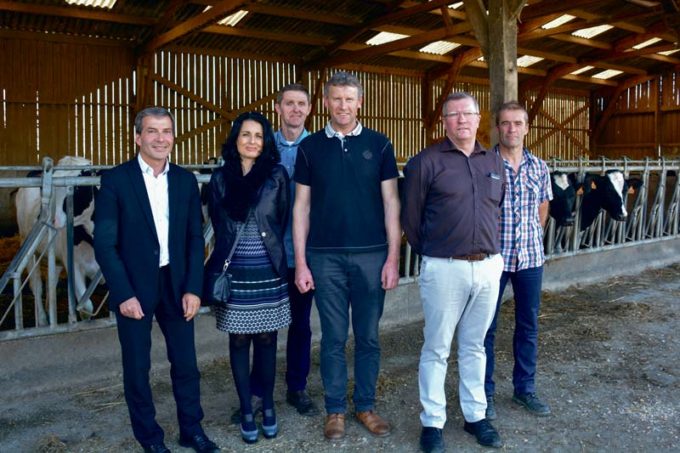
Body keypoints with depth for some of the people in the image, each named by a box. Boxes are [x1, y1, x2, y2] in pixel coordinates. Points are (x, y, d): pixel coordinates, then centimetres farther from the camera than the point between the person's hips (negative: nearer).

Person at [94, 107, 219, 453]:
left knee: (186, 362, 10)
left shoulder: (186, 180, 4)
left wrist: (193, 288, -3)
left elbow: (195, 238, 4)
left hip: (176, 284, 3)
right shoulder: (115, 179, -6)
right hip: (134, 287, -2)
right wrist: (124, 294, -13)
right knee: (137, 367, 9)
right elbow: (104, 242, -8)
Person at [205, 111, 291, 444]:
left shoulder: (277, 175, -1)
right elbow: (217, 226, 9)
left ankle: (268, 407, 25)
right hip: (234, 273, 1)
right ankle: (246, 411, 21)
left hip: (268, 272, -1)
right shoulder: (220, 178, 3)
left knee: (266, 339, 8)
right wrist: (220, 267, 10)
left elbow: (281, 222, 4)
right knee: (239, 340, 8)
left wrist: (268, 251, 7)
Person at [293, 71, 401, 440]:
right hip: (325, 257, 0)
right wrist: (300, 262, -1)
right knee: (333, 337, 7)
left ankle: (365, 405, 25)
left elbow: (390, 202, 3)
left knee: (368, 336, 9)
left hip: (371, 255, 0)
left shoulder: (378, 144, 3)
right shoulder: (310, 147, 4)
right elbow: (301, 207, 4)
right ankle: (335, 409, 22)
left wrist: (393, 257, -3)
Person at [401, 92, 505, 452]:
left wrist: (492, 251, 14)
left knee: (474, 346, 16)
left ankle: (475, 416, 30)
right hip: (444, 269, -4)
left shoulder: (494, 162, 11)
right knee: (437, 349, 5)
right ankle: (432, 422, 18)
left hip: (488, 267, 5)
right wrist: (430, 253, 6)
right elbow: (410, 217, -1)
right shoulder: (426, 161, -6)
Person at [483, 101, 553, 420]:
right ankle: (484, 392, 21)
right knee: (486, 326, 6)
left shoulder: (539, 167, 5)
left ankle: (525, 388, 30)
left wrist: (532, 236, 15)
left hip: (530, 257, 4)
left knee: (529, 325, 13)